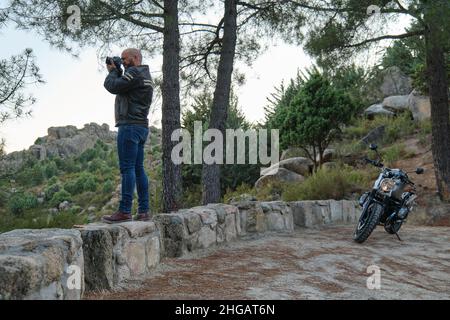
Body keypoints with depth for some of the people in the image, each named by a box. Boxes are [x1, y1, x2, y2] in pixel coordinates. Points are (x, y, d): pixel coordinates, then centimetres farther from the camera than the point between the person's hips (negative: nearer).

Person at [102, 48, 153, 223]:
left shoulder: (135, 73, -7)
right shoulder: (145, 75, 24)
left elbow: (112, 86, -10)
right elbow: (121, 87, 24)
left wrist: (112, 71, 7)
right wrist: (116, 72, 15)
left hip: (130, 125, -10)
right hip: (141, 127, 10)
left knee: (127, 168, -11)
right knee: (138, 169, 8)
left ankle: (124, 211, -12)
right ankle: (143, 211, 8)